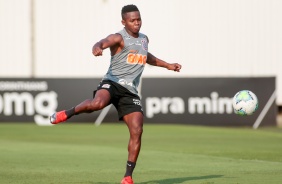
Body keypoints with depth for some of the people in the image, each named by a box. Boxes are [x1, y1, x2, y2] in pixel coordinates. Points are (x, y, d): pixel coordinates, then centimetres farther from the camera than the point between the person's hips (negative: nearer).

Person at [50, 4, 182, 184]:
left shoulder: (144, 39, 20)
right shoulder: (119, 38, -5)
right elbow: (103, 43, -27)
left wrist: (168, 65, 44)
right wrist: (97, 48, -51)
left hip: (130, 91, 6)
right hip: (113, 83, -6)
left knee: (137, 131, -8)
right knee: (98, 103, -39)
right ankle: (67, 114, -10)